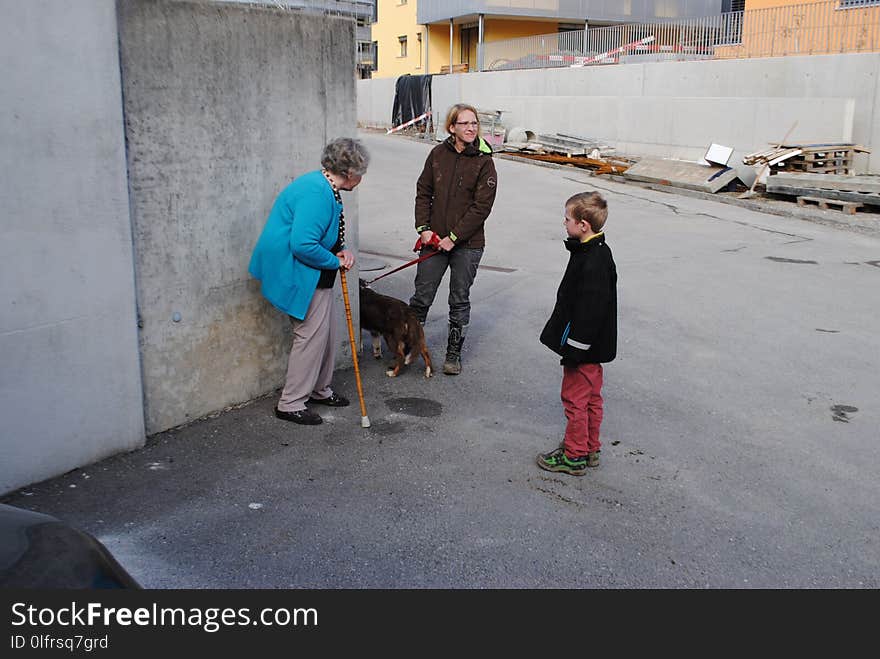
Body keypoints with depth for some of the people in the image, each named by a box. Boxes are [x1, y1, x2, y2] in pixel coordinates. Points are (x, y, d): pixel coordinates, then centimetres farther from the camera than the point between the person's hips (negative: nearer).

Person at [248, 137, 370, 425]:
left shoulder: (324, 188, 8)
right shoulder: (317, 193, -26)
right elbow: (303, 245, -32)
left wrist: (340, 250, 4)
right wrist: (335, 261, -17)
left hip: (314, 275, 11)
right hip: (300, 274, -11)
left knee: (326, 332, 17)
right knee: (311, 335, -4)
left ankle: (319, 389, 34)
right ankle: (291, 404, 7)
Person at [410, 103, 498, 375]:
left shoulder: (484, 162, -7)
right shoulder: (438, 153, 2)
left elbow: (482, 206, -11)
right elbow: (423, 192, 7)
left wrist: (454, 237, -14)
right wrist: (423, 228, -4)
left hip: (467, 243, -2)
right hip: (435, 239, 2)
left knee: (459, 301, 8)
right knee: (421, 296, 6)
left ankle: (454, 354, 22)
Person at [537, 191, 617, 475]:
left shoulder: (592, 262, -26)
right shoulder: (599, 252, 7)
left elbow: (588, 310, -27)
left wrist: (573, 349, -22)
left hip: (585, 346, -10)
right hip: (594, 345, 10)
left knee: (575, 398, 2)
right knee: (591, 398, 19)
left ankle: (574, 456, 14)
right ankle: (590, 448, 33)